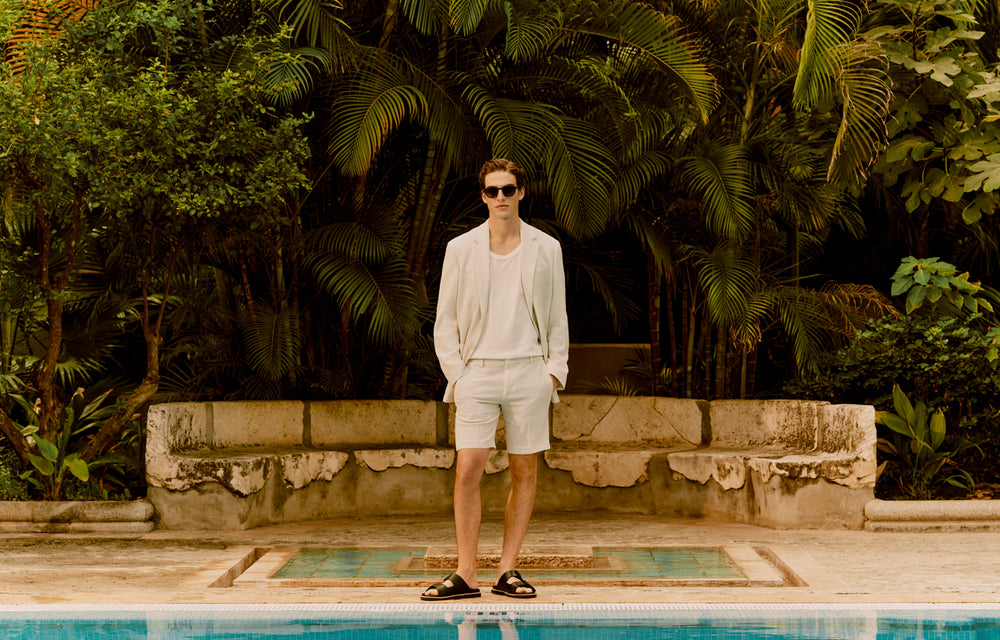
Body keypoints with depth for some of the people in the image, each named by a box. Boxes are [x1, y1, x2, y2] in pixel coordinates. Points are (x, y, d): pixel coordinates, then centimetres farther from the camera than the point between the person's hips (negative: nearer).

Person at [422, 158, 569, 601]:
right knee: (468, 470, -9)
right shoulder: (461, 249, 4)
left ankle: (507, 571, 11)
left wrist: (555, 370, 1)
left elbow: (557, 318, 11)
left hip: (529, 372, 1)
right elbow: (445, 320, 7)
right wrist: (455, 373, -2)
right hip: (478, 371, -1)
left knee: (525, 472, 3)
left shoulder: (546, 249, 7)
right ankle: (465, 574, -4)